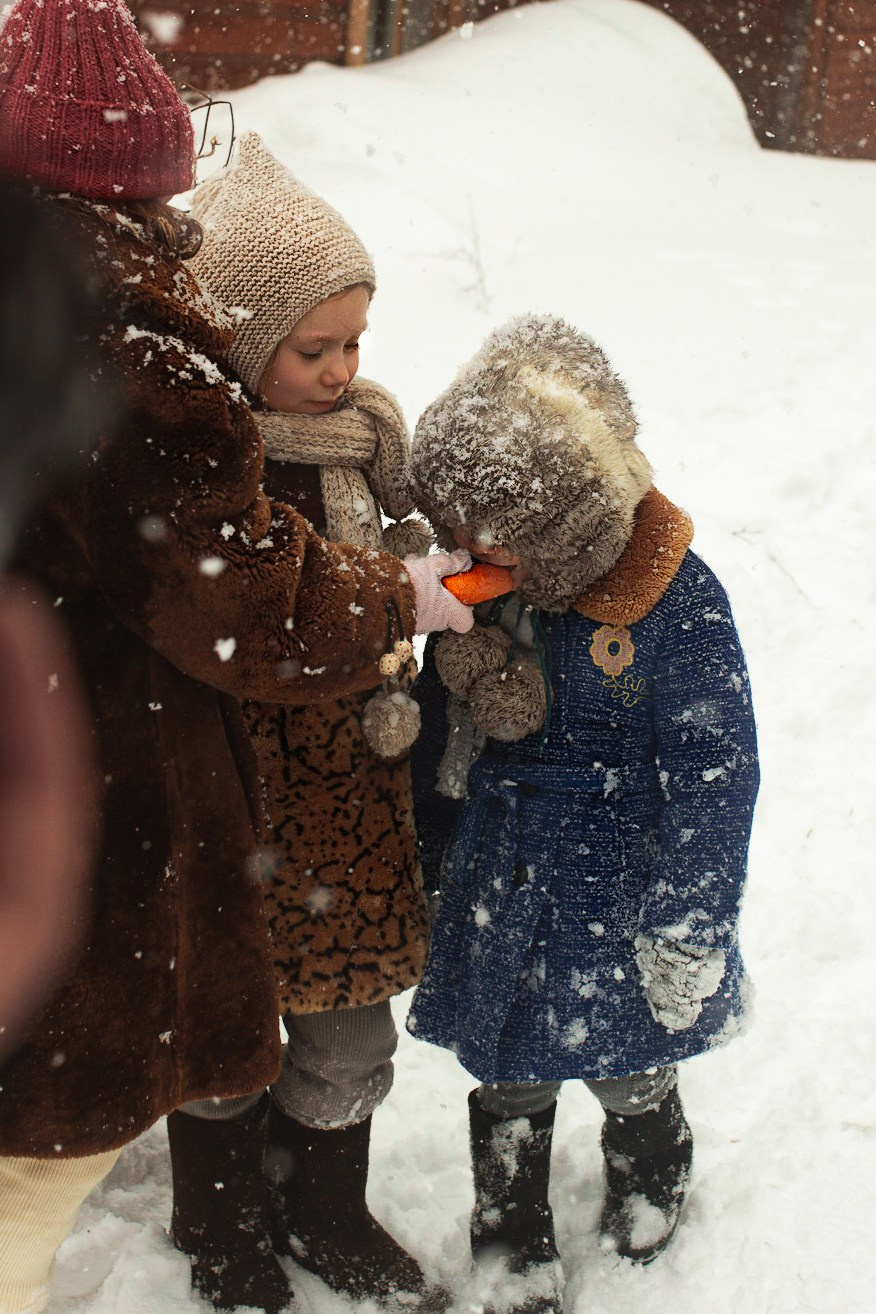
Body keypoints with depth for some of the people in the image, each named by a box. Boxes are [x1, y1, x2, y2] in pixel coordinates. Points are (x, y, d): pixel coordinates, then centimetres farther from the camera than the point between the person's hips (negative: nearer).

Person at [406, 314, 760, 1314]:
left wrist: (688, 932, -13)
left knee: (630, 1074, 17)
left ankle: (646, 1196, 50)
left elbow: (713, 776, -15)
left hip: (617, 894, -3)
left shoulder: (678, 604, -21)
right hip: (498, 894, 4)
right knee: (508, 1086, 15)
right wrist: (428, 865, 15)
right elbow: (438, 729, 9)